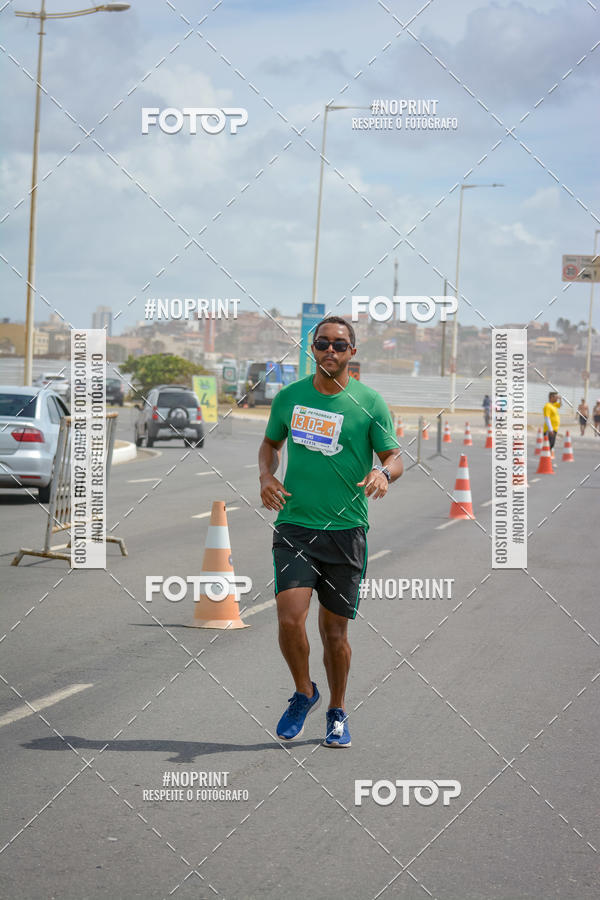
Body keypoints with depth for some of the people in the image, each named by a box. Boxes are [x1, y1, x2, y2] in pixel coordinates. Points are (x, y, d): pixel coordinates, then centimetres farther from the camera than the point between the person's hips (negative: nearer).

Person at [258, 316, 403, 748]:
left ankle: (337, 713, 28)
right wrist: (267, 476, 2)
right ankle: (304, 693, 12)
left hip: (346, 530, -1)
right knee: (290, 619, -15)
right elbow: (271, 443, 21)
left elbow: (395, 456, 0)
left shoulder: (370, 403, -1)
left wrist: (383, 472, -24)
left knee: (335, 631, 6)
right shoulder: (289, 397, 6)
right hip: (294, 523, 1)